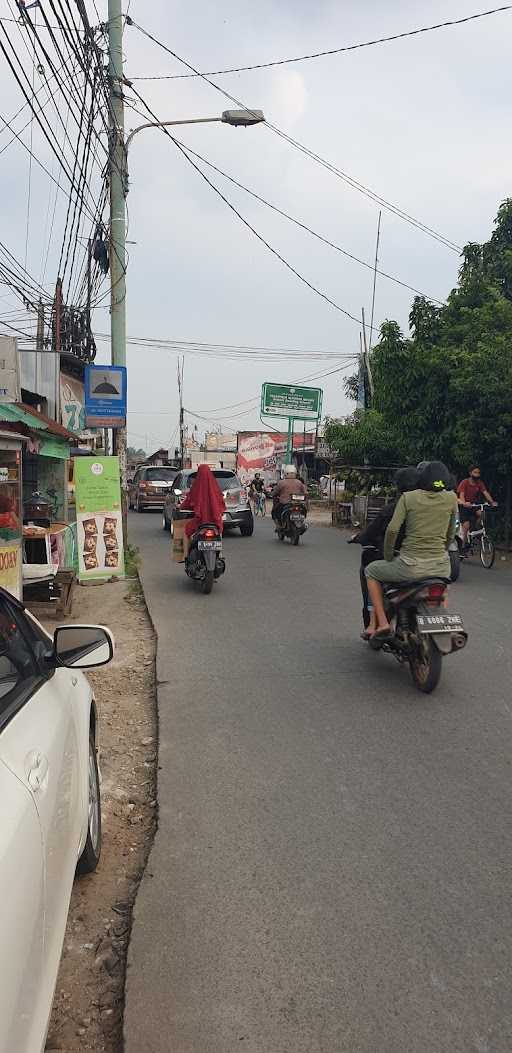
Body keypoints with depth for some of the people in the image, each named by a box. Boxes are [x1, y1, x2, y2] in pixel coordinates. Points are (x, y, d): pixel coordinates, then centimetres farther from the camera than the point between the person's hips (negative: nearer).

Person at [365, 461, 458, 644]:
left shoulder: (409, 497, -2)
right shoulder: (451, 498, 4)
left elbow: (392, 529, -8)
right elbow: (450, 535, 11)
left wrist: (388, 557, 6)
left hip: (411, 565, -3)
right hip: (440, 565, 3)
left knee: (370, 572, 23)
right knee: (444, 581, 41)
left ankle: (382, 623, 12)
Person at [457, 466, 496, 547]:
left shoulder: (480, 483, -5)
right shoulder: (464, 482, -18)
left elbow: (485, 493, -14)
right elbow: (461, 495, -28)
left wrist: (492, 502, -30)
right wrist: (464, 503, -48)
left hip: (474, 504, 4)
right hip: (464, 506, -4)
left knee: (480, 513, -25)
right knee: (466, 526, -11)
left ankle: (475, 530, 0)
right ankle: (464, 545, 3)